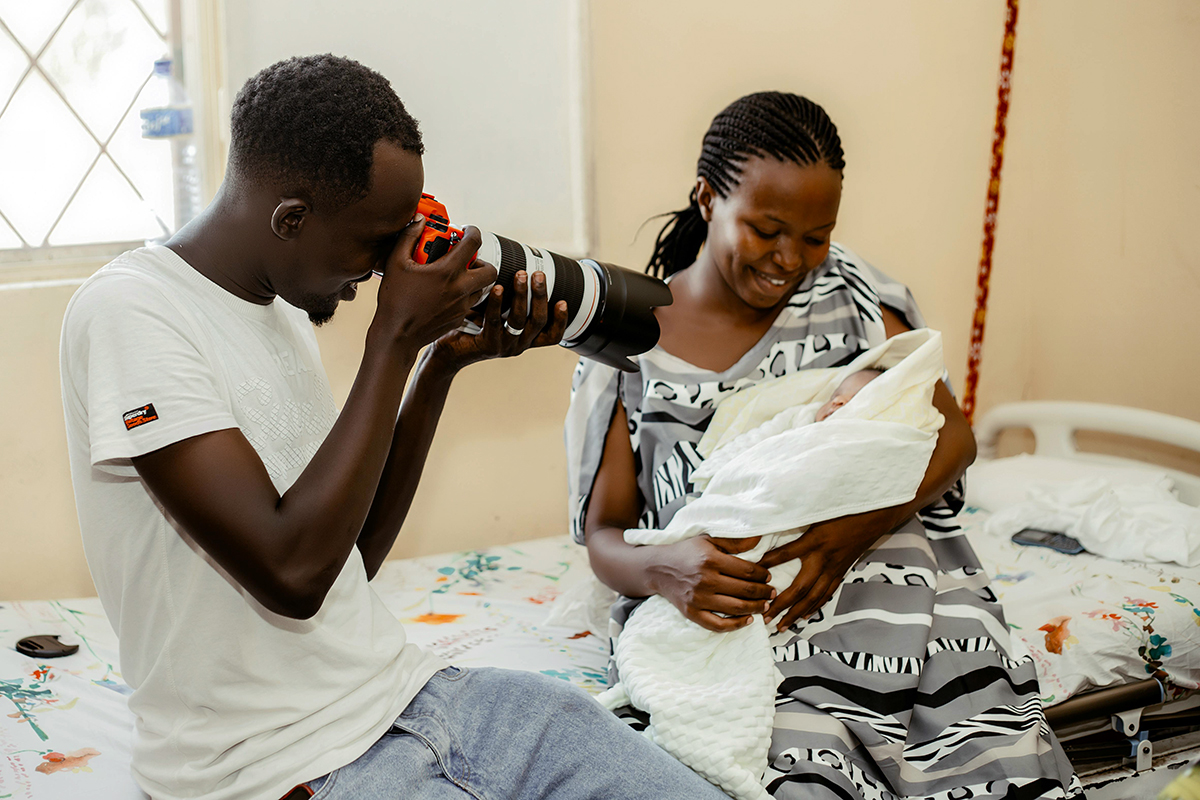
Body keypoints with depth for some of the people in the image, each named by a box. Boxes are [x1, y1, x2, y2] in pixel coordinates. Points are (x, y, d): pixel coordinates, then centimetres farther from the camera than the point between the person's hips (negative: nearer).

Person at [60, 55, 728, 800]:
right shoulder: (128, 313, -15)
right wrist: (396, 340, -16)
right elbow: (292, 572, -22)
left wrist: (445, 360, 5)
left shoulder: (283, 306, 12)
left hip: (410, 690, 8)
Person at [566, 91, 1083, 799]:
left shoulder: (846, 291, 11)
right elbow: (606, 534, 7)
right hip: (726, 617, -2)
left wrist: (853, 530, -16)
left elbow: (952, 434, 4)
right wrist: (664, 568, -19)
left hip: (883, 577, 2)